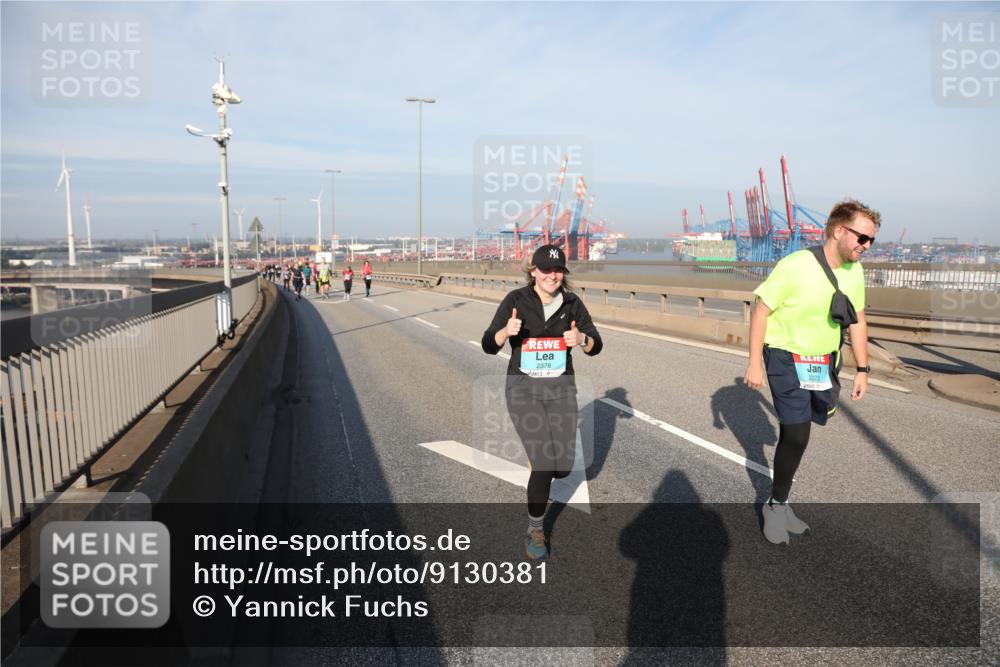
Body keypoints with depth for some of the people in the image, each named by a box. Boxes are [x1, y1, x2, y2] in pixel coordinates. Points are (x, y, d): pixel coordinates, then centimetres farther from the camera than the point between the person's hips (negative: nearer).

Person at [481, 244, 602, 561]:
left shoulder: (572, 303, 0)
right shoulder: (516, 300, -7)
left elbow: (596, 346, 2)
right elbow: (489, 346, -6)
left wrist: (581, 339, -21)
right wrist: (507, 331, -28)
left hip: (561, 388, 3)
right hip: (523, 388, -3)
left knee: (563, 466, 3)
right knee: (544, 465, -13)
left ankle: (540, 464, 42)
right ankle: (535, 530, 11)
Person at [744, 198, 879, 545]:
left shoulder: (854, 271, -4)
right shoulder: (796, 266, -24)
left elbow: (857, 321, 7)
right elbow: (761, 311, -18)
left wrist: (863, 369, 7)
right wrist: (754, 363, -19)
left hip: (824, 360, 7)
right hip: (786, 359, -6)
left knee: (795, 427, 19)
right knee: (797, 435, -10)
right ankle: (776, 504, 11)